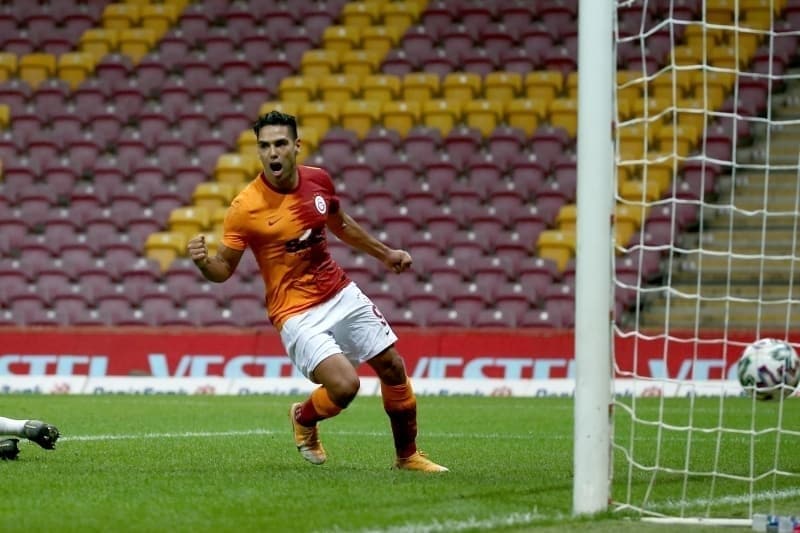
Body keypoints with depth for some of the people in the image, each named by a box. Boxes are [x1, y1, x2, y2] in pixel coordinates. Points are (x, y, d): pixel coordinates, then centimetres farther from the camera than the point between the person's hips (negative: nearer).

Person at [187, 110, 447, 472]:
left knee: (393, 368, 8)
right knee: (344, 385, -22)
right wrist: (203, 261, -33)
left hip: (341, 294, 6)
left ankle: (408, 455, 29)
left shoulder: (319, 180, -3)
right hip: (297, 313, -6)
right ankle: (303, 419, 13)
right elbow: (223, 269, -11)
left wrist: (385, 253, 23)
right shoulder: (245, 208, -19)